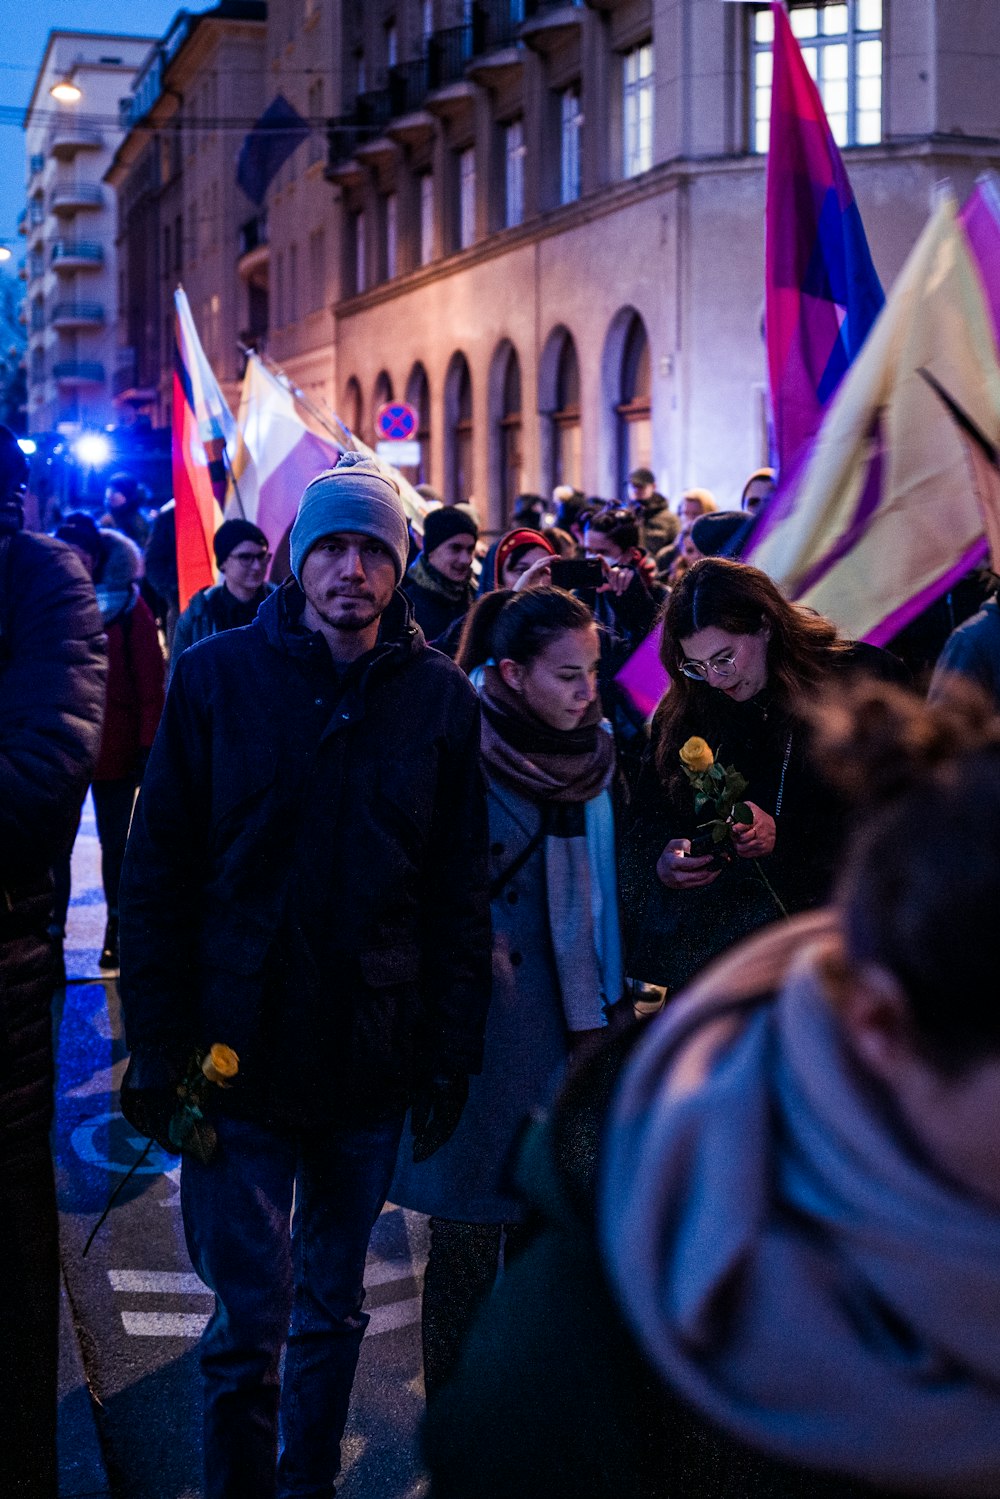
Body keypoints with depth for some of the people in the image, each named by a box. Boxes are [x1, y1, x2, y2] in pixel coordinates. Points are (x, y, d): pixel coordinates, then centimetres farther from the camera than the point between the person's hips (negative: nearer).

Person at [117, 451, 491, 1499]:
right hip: (240, 1048, -2)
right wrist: (157, 1044, -7)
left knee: (334, 1305, 17)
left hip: (375, 1056, 2)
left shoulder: (439, 697, 2)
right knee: (250, 1323, 1)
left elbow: (460, 890, 6)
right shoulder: (218, 676, -2)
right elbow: (155, 869, -2)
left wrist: (452, 1049, 1)